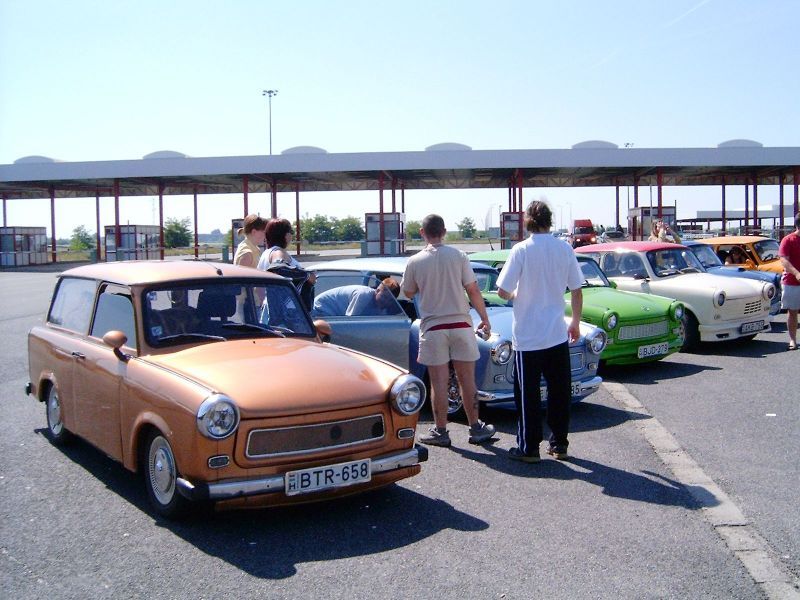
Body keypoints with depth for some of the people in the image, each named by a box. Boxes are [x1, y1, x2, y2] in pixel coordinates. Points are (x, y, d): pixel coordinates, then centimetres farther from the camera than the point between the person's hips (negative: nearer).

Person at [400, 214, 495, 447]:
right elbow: (473, 291, -2)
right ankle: (476, 428, 19)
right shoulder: (458, 256, -3)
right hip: (461, 324, 1)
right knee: (467, 380, 10)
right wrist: (485, 319, 6)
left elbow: (408, 293, 11)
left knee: (438, 382, 5)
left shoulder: (414, 262, -3)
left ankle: (440, 431, 12)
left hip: (432, 327, -1)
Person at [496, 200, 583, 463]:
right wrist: (576, 322, 17)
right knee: (560, 391, 13)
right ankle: (559, 444, 20)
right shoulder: (565, 249, 0)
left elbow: (502, 291, -12)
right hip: (557, 334, 3)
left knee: (528, 394, 6)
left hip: (527, 336, -3)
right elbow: (576, 291, 5)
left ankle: (529, 448, 11)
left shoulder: (521, 249, -10)